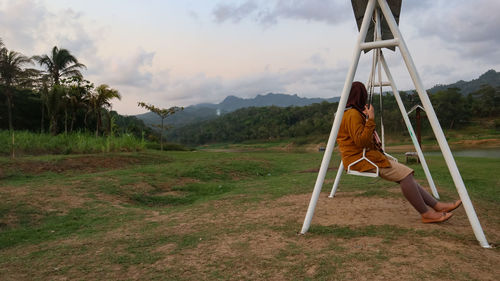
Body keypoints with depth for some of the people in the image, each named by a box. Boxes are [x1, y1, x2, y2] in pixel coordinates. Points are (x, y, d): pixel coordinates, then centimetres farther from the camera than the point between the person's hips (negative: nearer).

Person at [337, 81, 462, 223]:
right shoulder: (353, 114, -15)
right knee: (405, 174, -16)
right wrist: (371, 120, -20)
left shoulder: (351, 113, 18)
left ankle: (437, 205, 7)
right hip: (360, 159, -10)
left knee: (404, 174, 5)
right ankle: (426, 213, -7)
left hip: (367, 155, 10)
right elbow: (361, 141, -23)